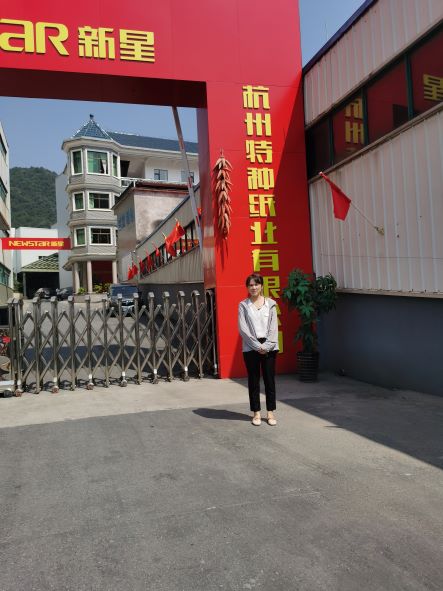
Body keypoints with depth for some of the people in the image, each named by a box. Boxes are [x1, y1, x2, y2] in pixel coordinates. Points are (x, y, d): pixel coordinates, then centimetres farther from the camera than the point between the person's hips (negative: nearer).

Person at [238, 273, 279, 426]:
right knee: (253, 381, 7)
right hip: (251, 348, 0)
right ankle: (256, 412, 17)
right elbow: (243, 328, -5)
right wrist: (257, 346, -11)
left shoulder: (270, 304, 4)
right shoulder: (243, 305, 2)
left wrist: (267, 346, -10)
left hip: (269, 348, 1)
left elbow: (273, 327, 0)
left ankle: (270, 412, 15)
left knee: (270, 380, 5)